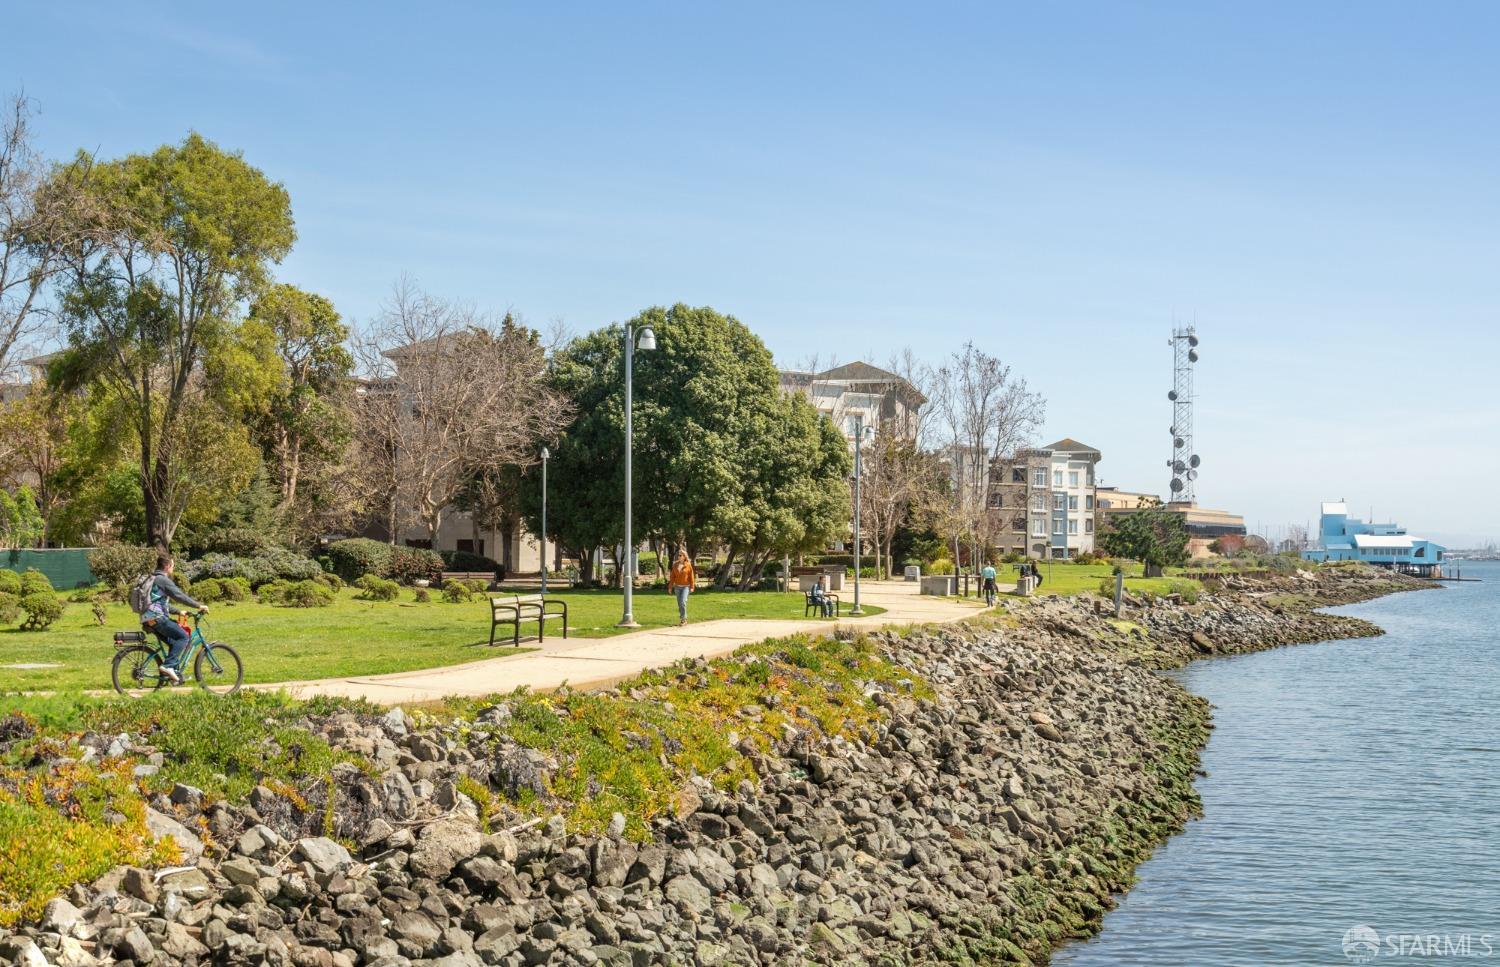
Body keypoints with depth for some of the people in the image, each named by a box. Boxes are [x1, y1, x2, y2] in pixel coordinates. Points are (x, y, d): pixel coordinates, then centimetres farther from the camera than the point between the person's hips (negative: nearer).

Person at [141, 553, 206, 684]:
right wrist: (199, 606, -8)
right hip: (156, 618, -10)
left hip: (148, 619, 10)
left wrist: (178, 612, 28)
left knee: (173, 643, 15)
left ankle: (174, 673, 12)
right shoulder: (163, 579, -9)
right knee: (183, 637, -10)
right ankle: (168, 666, -17)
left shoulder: (152, 579, 23)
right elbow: (179, 596, -14)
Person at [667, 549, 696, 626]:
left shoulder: (688, 565, -5)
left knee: (683, 602, -17)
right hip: (677, 586, 4)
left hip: (685, 586, -4)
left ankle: (683, 619, -7)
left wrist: (692, 587, -7)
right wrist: (670, 587, 6)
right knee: (679, 604, 7)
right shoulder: (675, 565, 4)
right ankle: (683, 619, 19)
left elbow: (691, 576, -3)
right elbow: (672, 576, 7)